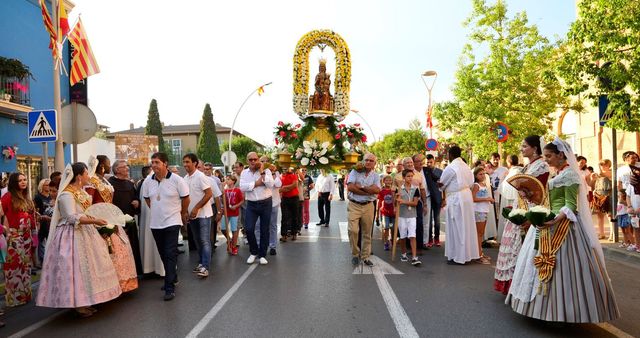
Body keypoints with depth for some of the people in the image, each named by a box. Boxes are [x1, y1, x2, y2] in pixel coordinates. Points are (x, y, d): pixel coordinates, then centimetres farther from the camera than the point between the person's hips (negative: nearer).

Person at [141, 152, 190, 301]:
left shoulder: (176, 180, -12)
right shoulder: (148, 181, 1)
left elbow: (186, 199, -2)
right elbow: (146, 198, 17)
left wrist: (181, 213, 8)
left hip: (172, 222, -5)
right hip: (155, 223, 5)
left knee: (171, 254, -8)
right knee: (163, 254, 15)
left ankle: (170, 287, -4)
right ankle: (172, 278, 33)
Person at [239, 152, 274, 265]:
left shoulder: (266, 170, -2)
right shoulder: (244, 173, 5)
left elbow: (271, 185, -17)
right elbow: (242, 187, -10)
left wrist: (262, 172, -18)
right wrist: (256, 183, -14)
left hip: (265, 203, -1)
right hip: (251, 204, 2)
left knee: (264, 230, 5)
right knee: (249, 229, -6)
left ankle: (262, 255, 19)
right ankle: (254, 252, 18)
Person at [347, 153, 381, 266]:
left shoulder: (375, 175, 8)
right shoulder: (355, 172, 2)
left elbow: (377, 190, -10)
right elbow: (350, 187, -14)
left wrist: (361, 187, -12)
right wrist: (368, 191, -11)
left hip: (368, 206, 3)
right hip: (354, 205, -2)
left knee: (367, 233, 7)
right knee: (353, 230, -11)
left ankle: (365, 256, 20)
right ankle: (355, 254, 9)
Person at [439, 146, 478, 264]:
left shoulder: (450, 167, -14)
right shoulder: (466, 166, 9)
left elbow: (441, 184, -4)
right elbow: (471, 183, 12)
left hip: (455, 199, -8)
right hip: (467, 196, 8)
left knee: (457, 227, 0)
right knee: (466, 225, 14)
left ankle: (458, 256, 6)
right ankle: (468, 253, 23)